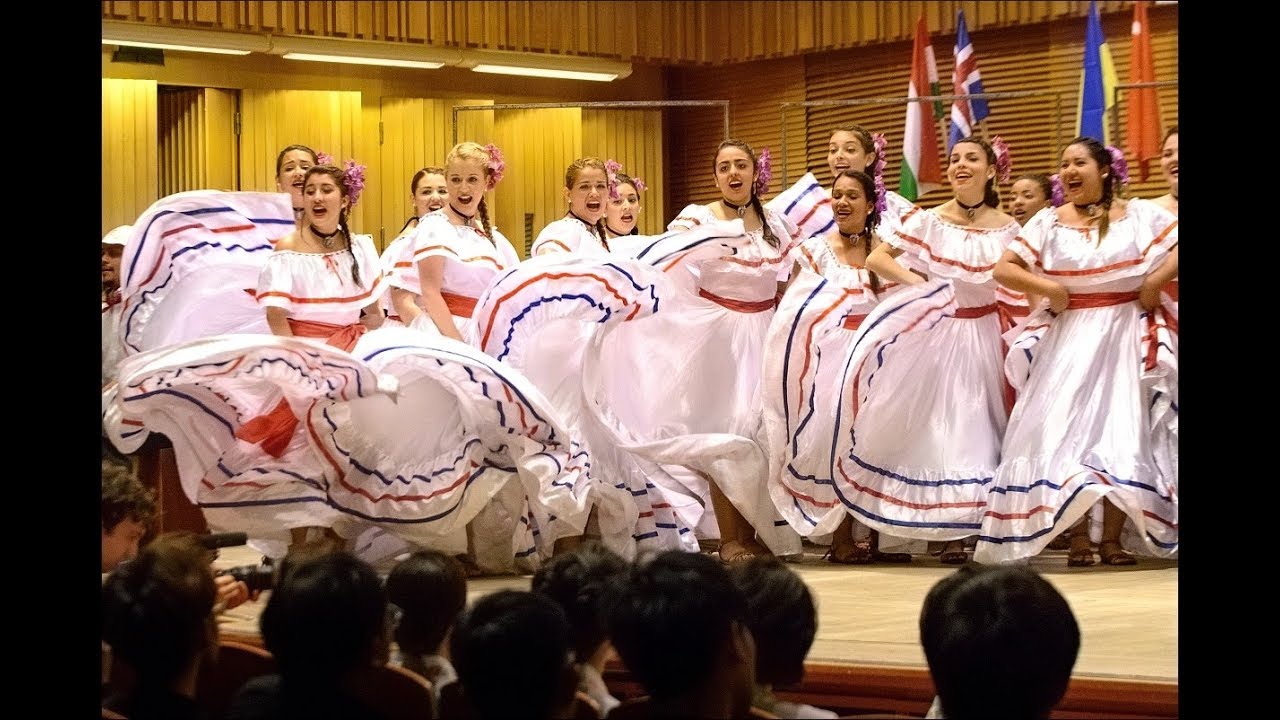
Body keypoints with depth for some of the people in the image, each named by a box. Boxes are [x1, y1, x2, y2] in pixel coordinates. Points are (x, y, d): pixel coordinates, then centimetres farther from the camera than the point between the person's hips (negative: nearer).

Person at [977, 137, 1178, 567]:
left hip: (1124, 334, -1)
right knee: (1066, 429, -6)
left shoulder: (1140, 215, 2)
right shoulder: (1048, 222, 5)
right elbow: (1003, 269, 0)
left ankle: (1112, 537, 0)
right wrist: (1048, 288, -11)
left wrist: (1157, 278, -16)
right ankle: (1078, 538, -2)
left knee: (1122, 431, -4)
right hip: (1068, 338, 1)